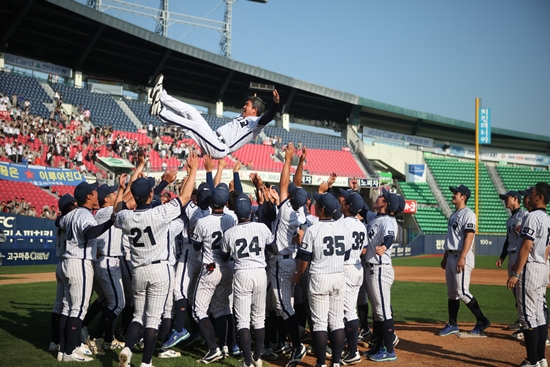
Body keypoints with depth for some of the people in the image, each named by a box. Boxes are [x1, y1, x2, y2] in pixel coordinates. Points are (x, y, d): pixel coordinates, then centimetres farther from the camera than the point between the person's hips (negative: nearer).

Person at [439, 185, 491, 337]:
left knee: (462, 292, -12)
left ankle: (482, 321, -2)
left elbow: (469, 236, -20)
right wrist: (445, 257, 21)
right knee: (452, 293, 11)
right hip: (451, 256, 10)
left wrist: (462, 258, -26)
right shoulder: (454, 215, 17)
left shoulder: (468, 214, -12)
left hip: (462, 257, -10)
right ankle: (452, 325, 17)